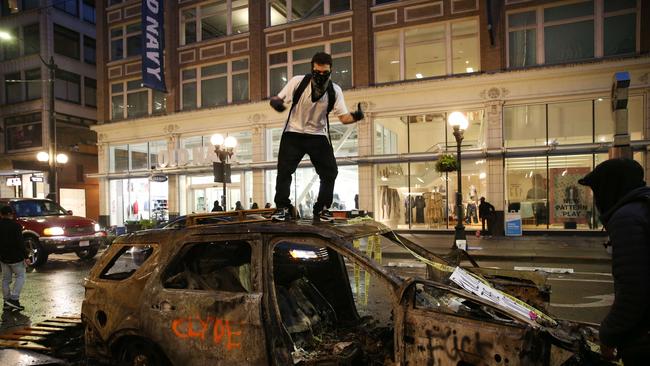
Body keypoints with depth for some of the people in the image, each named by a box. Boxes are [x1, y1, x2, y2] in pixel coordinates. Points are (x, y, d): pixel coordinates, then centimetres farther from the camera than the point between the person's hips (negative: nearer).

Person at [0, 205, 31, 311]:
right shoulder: (15, 225, -14)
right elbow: (20, 243, -18)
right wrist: (26, 256, -14)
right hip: (15, 257, -6)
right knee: (20, 276, 5)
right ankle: (14, 299, -6)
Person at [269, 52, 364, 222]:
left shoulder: (335, 91, -8)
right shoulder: (298, 82, -13)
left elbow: (343, 117, -11)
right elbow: (277, 98, -9)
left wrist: (355, 116, -34)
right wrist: (275, 102, -34)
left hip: (318, 135, 2)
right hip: (294, 133, -1)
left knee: (330, 172, -7)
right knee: (284, 170, -13)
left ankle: (321, 209, 10)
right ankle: (283, 208, 2)